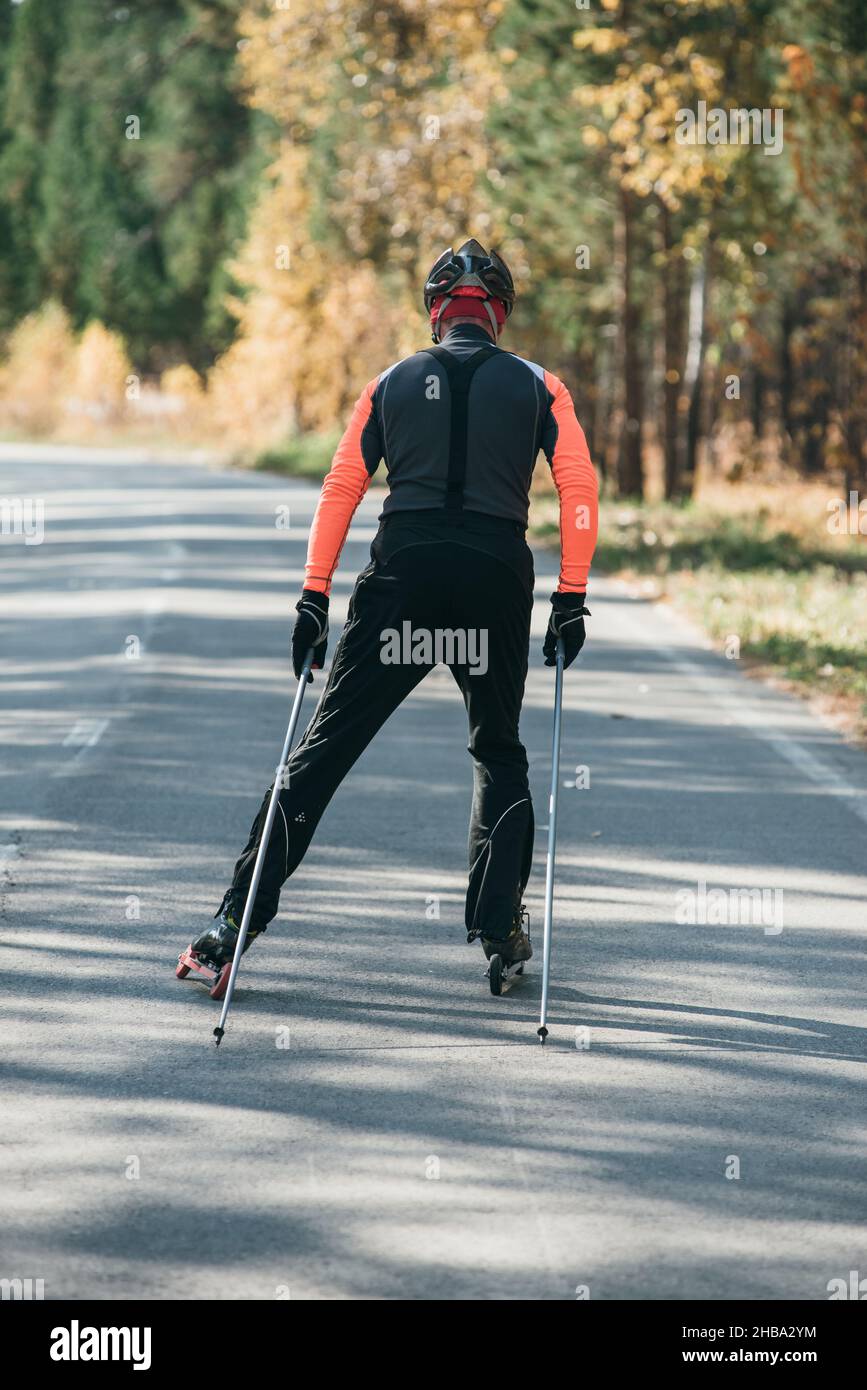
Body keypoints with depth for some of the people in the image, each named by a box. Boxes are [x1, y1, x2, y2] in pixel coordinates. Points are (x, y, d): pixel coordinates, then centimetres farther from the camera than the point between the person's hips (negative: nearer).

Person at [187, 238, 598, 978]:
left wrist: (314, 597, 5)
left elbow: (341, 488, 5)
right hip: (498, 579, 0)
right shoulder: (536, 385, 9)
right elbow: (580, 488, -1)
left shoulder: (392, 384, 12)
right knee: (499, 755, 20)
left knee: (326, 745, 3)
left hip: (400, 577, 0)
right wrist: (572, 599, 2)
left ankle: (239, 919, -1)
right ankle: (498, 922, 9)